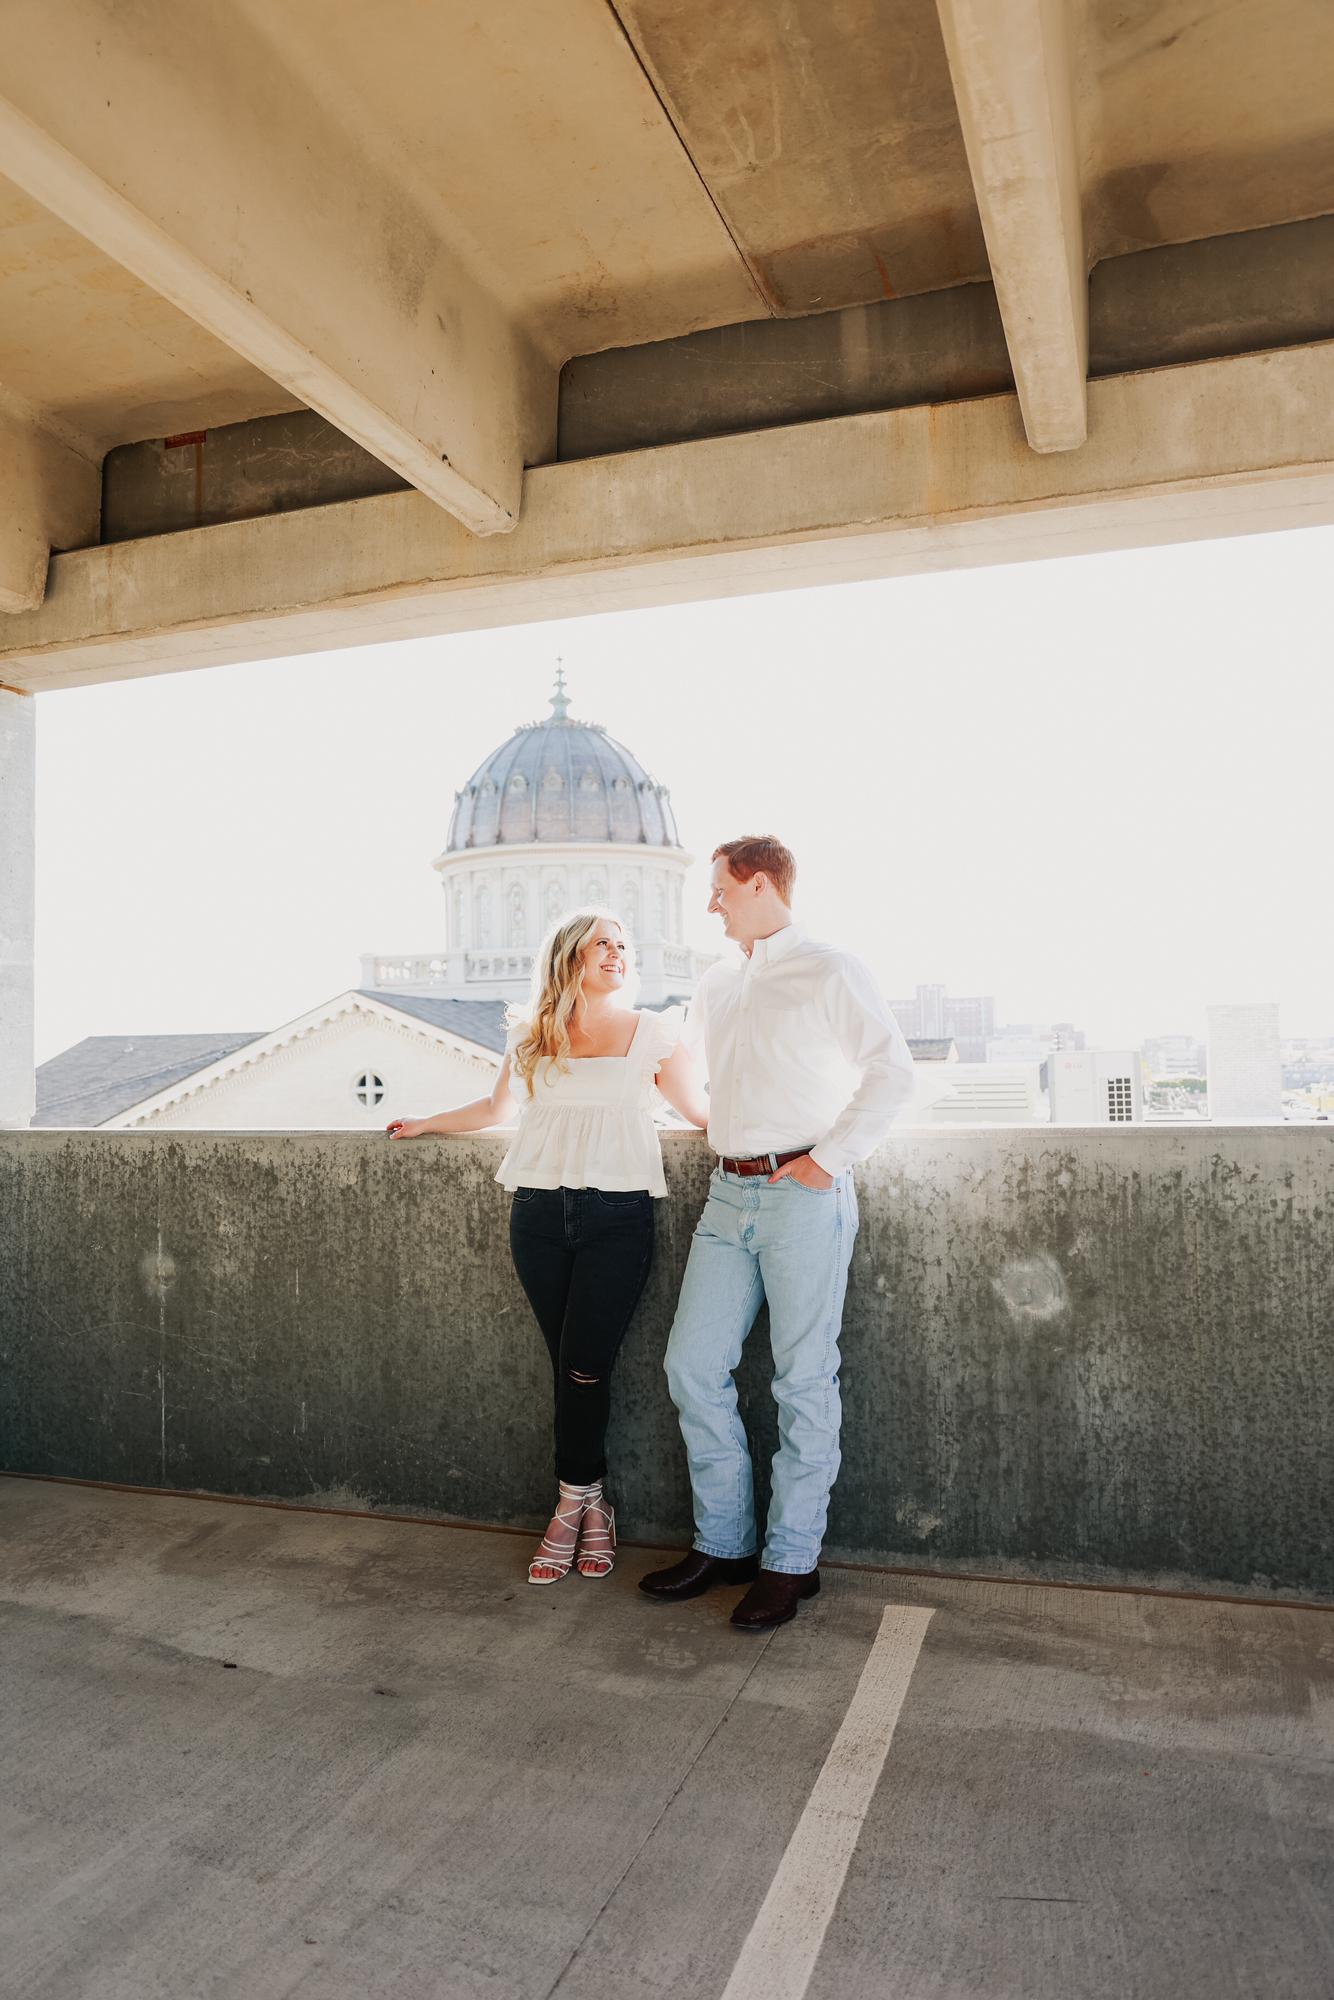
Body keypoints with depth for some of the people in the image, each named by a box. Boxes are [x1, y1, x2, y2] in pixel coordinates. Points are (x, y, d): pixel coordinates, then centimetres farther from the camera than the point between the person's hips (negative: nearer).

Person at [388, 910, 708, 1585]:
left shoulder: (652, 1032, 8)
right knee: (568, 1366, 1)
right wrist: (424, 1124, 34)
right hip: (540, 1213, 2)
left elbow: (698, 1110, 14)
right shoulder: (530, 1036, 13)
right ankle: (590, 1506, 14)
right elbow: (497, 1107, 28)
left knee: (584, 1365, -7)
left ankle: (572, 1505, 12)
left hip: (617, 1215, -2)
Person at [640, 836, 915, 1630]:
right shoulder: (719, 984, 16)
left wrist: (828, 1159, -13)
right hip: (730, 1193, 7)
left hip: (803, 1196, -7)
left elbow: (893, 1072, -11)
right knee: (693, 1366, 6)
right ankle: (724, 1543, 21)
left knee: (804, 1382, 1)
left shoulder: (831, 971, -5)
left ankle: (792, 1561, 15)